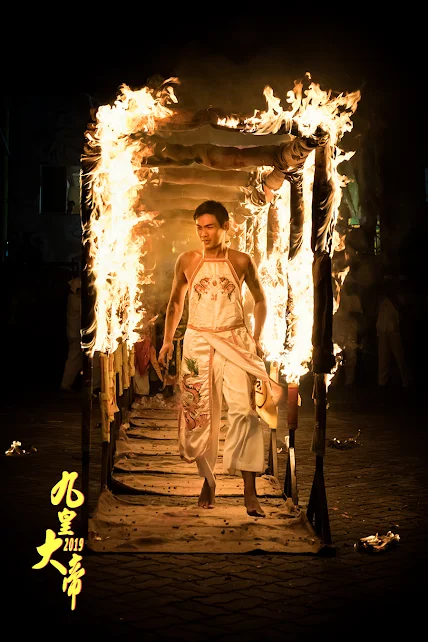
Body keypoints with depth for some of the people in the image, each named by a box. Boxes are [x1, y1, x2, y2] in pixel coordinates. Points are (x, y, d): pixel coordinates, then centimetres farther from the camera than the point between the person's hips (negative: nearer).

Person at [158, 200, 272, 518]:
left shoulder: (242, 261, 2)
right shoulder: (187, 261, 5)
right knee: (200, 415, 5)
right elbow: (176, 301, 17)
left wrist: (257, 338, 6)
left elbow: (260, 300, 14)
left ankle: (250, 491, -17)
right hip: (197, 341, 2)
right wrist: (168, 340, 9)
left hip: (234, 342, -2)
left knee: (243, 409, -17)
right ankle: (208, 481, 25)